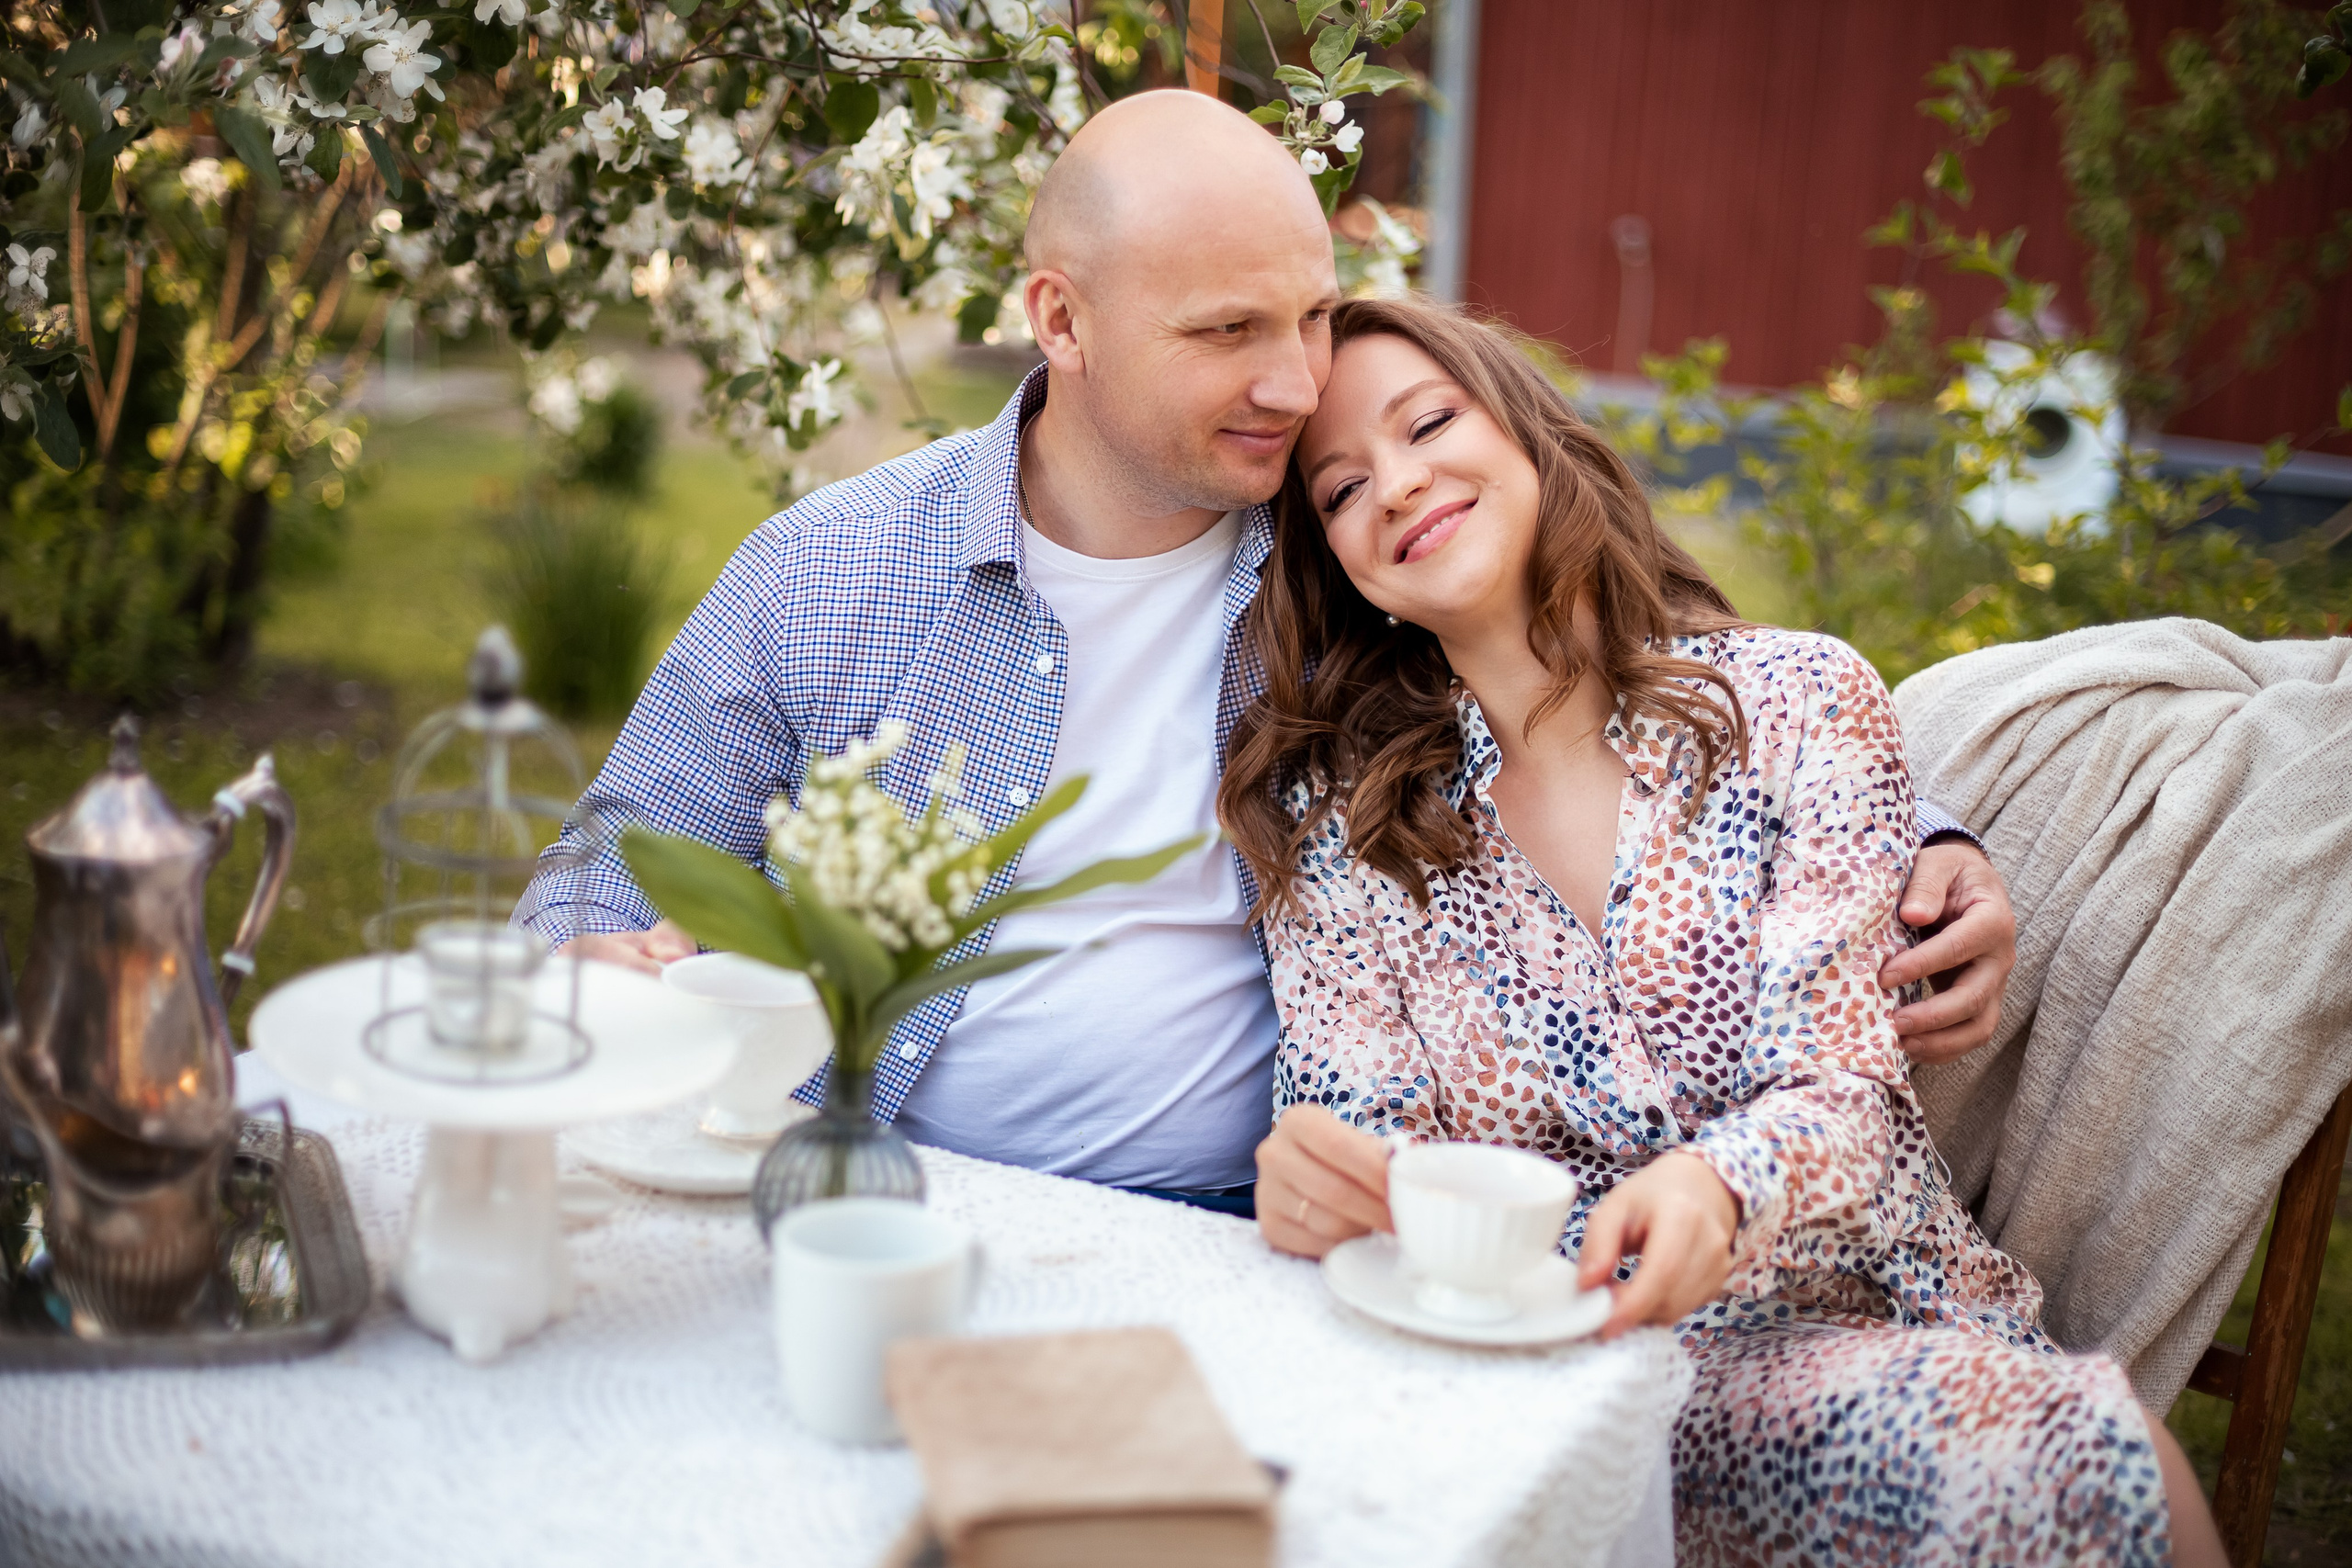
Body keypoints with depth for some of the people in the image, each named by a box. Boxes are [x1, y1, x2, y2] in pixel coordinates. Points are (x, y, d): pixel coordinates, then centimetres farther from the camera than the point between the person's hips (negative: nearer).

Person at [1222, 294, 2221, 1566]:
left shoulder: (1797, 701, 3)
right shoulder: (1340, 818, 6)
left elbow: (1844, 1094, -6)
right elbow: (1363, 1137, 0)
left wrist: (1715, 1187, -29)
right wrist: (1310, 1186, -26)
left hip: (1849, 1313, 2)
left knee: (2109, 1465, -30)